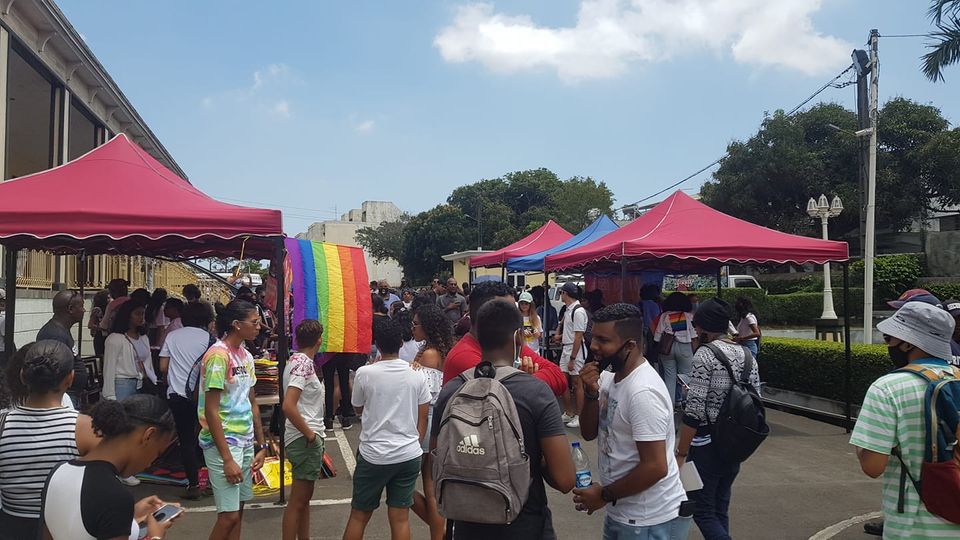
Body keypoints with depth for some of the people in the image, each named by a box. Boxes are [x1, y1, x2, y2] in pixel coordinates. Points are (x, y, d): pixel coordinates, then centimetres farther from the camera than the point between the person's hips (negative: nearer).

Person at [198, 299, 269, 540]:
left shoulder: (246, 356, 9)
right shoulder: (218, 355, -16)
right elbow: (211, 411, -19)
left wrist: (261, 445, 15)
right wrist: (227, 458, -20)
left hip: (246, 442, 8)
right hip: (223, 443, -8)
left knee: (238, 508, 14)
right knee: (229, 514, -7)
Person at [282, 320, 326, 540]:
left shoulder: (297, 360, 10)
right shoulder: (304, 363, -18)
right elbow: (288, 406, -28)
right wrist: (309, 434, -19)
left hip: (307, 439, 10)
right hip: (305, 440, -10)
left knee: (304, 498, 17)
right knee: (297, 501, -1)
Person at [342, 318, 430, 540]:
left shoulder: (365, 373, -9)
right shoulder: (416, 375, -2)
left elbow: (358, 409, 8)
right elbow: (423, 418, 3)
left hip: (374, 455, -2)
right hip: (409, 455, 2)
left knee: (358, 516, 12)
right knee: (401, 519, 8)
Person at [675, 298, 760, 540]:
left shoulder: (705, 354, -17)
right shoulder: (745, 354, 6)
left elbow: (694, 412, -20)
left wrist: (681, 454, -14)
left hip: (706, 445, -8)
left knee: (702, 512, 4)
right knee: (720, 509, 19)